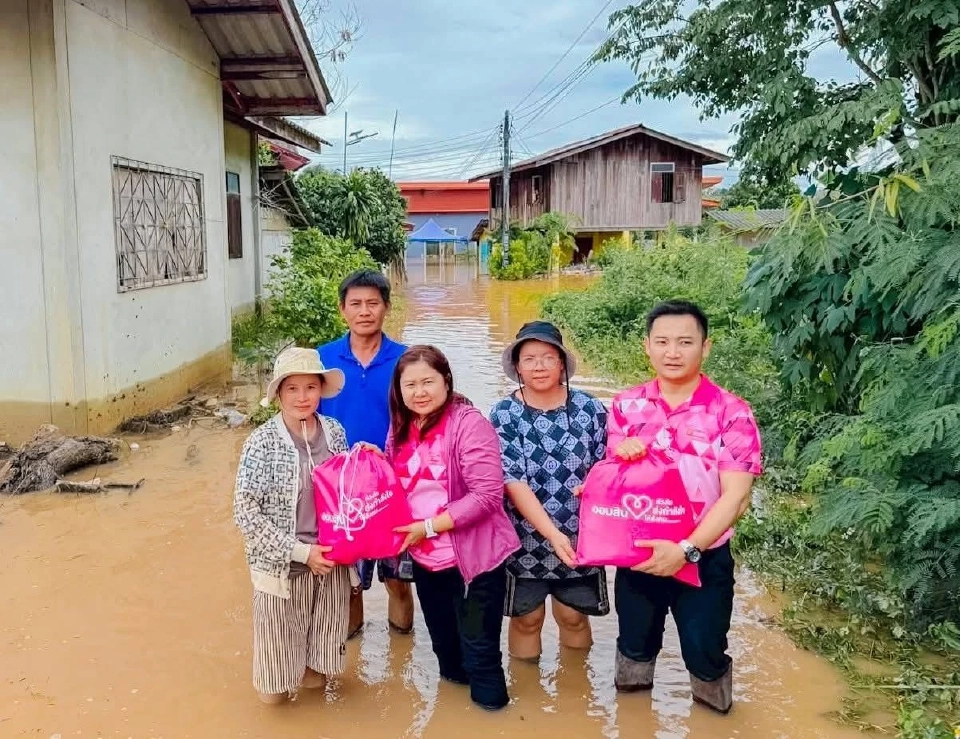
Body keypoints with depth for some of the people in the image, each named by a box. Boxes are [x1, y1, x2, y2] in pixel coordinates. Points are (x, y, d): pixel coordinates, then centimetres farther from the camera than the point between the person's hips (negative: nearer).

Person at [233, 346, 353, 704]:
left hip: (330, 562, 4)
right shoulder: (262, 443, -16)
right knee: (275, 689, 11)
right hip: (282, 567, -3)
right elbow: (245, 514, -16)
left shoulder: (335, 432, -2)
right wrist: (300, 551, -17)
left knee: (318, 677, 19)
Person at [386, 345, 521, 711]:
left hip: (475, 557, -7)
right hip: (426, 560, 7)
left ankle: (490, 705, 29)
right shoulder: (401, 427, 3)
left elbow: (487, 495, -23)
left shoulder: (468, 423, -18)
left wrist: (429, 526, -22)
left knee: (478, 646, 4)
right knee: (443, 641, 24)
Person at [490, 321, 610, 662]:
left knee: (573, 615, 15)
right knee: (526, 617, 13)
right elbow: (513, 483, -15)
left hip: (579, 537, 1)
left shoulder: (589, 408, -4)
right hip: (526, 538, -1)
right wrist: (552, 534, -22)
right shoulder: (504, 414, -9)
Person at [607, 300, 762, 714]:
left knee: (704, 656, 9)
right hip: (636, 556, 3)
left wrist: (686, 550, -24)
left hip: (704, 560, -3)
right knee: (635, 648, 19)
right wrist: (621, 456, -16)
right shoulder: (625, 407, -1)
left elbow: (735, 497, -16)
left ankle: (712, 720, 40)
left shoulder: (731, 413, -12)